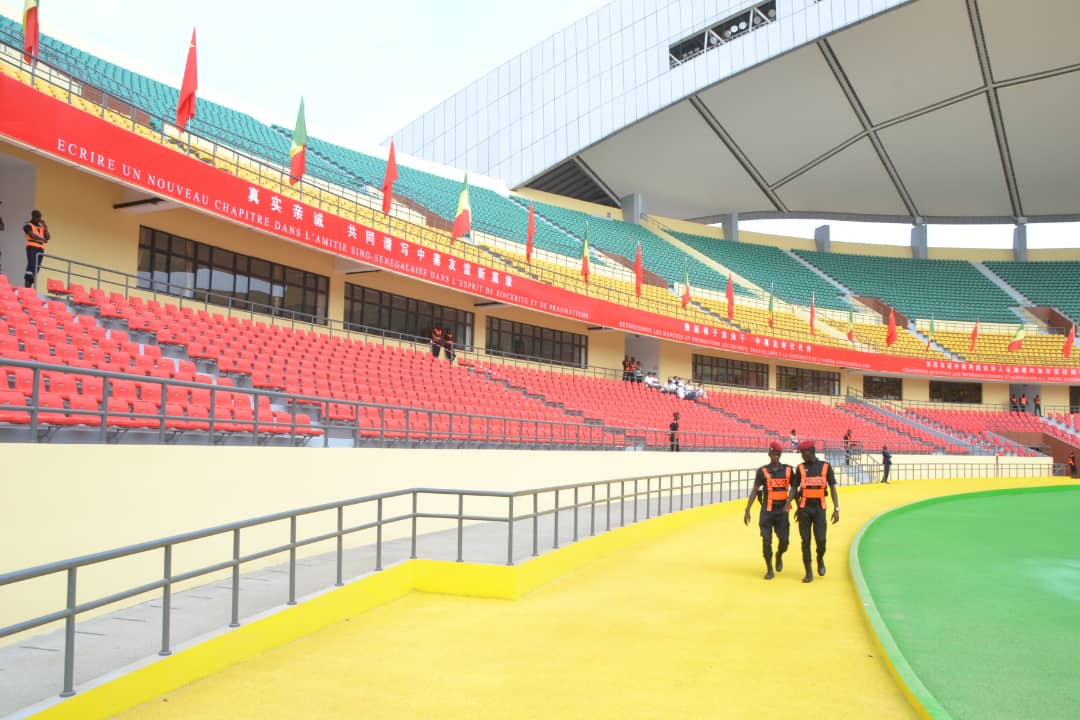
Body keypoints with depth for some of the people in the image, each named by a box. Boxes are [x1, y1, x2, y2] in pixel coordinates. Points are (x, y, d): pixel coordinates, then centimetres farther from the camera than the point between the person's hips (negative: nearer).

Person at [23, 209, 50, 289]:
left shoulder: (41, 226, 21)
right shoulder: (28, 225, 3)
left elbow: (47, 237, 10)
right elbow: (32, 235, -11)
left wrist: (45, 225, 6)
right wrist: (42, 239, -3)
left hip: (40, 249, 6)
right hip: (32, 247, -6)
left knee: (37, 268, -1)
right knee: (32, 266, -16)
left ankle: (30, 286, -2)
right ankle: (27, 286, -20)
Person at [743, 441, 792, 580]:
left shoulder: (788, 470, 4)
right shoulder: (762, 471, 0)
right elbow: (754, 490, 1)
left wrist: (788, 503, -9)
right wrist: (747, 510, -2)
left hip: (782, 510, 1)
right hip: (767, 511, -1)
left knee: (784, 540, 1)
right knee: (766, 541, -3)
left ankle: (779, 556, 35)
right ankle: (769, 570, 10)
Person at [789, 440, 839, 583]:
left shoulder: (825, 467, 1)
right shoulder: (800, 468, 4)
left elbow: (833, 488, 2)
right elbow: (794, 489, 8)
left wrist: (836, 509, -5)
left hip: (819, 508, -1)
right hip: (804, 509, 1)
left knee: (820, 540, -6)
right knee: (805, 541, 1)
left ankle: (820, 559, 27)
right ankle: (808, 573, 9)